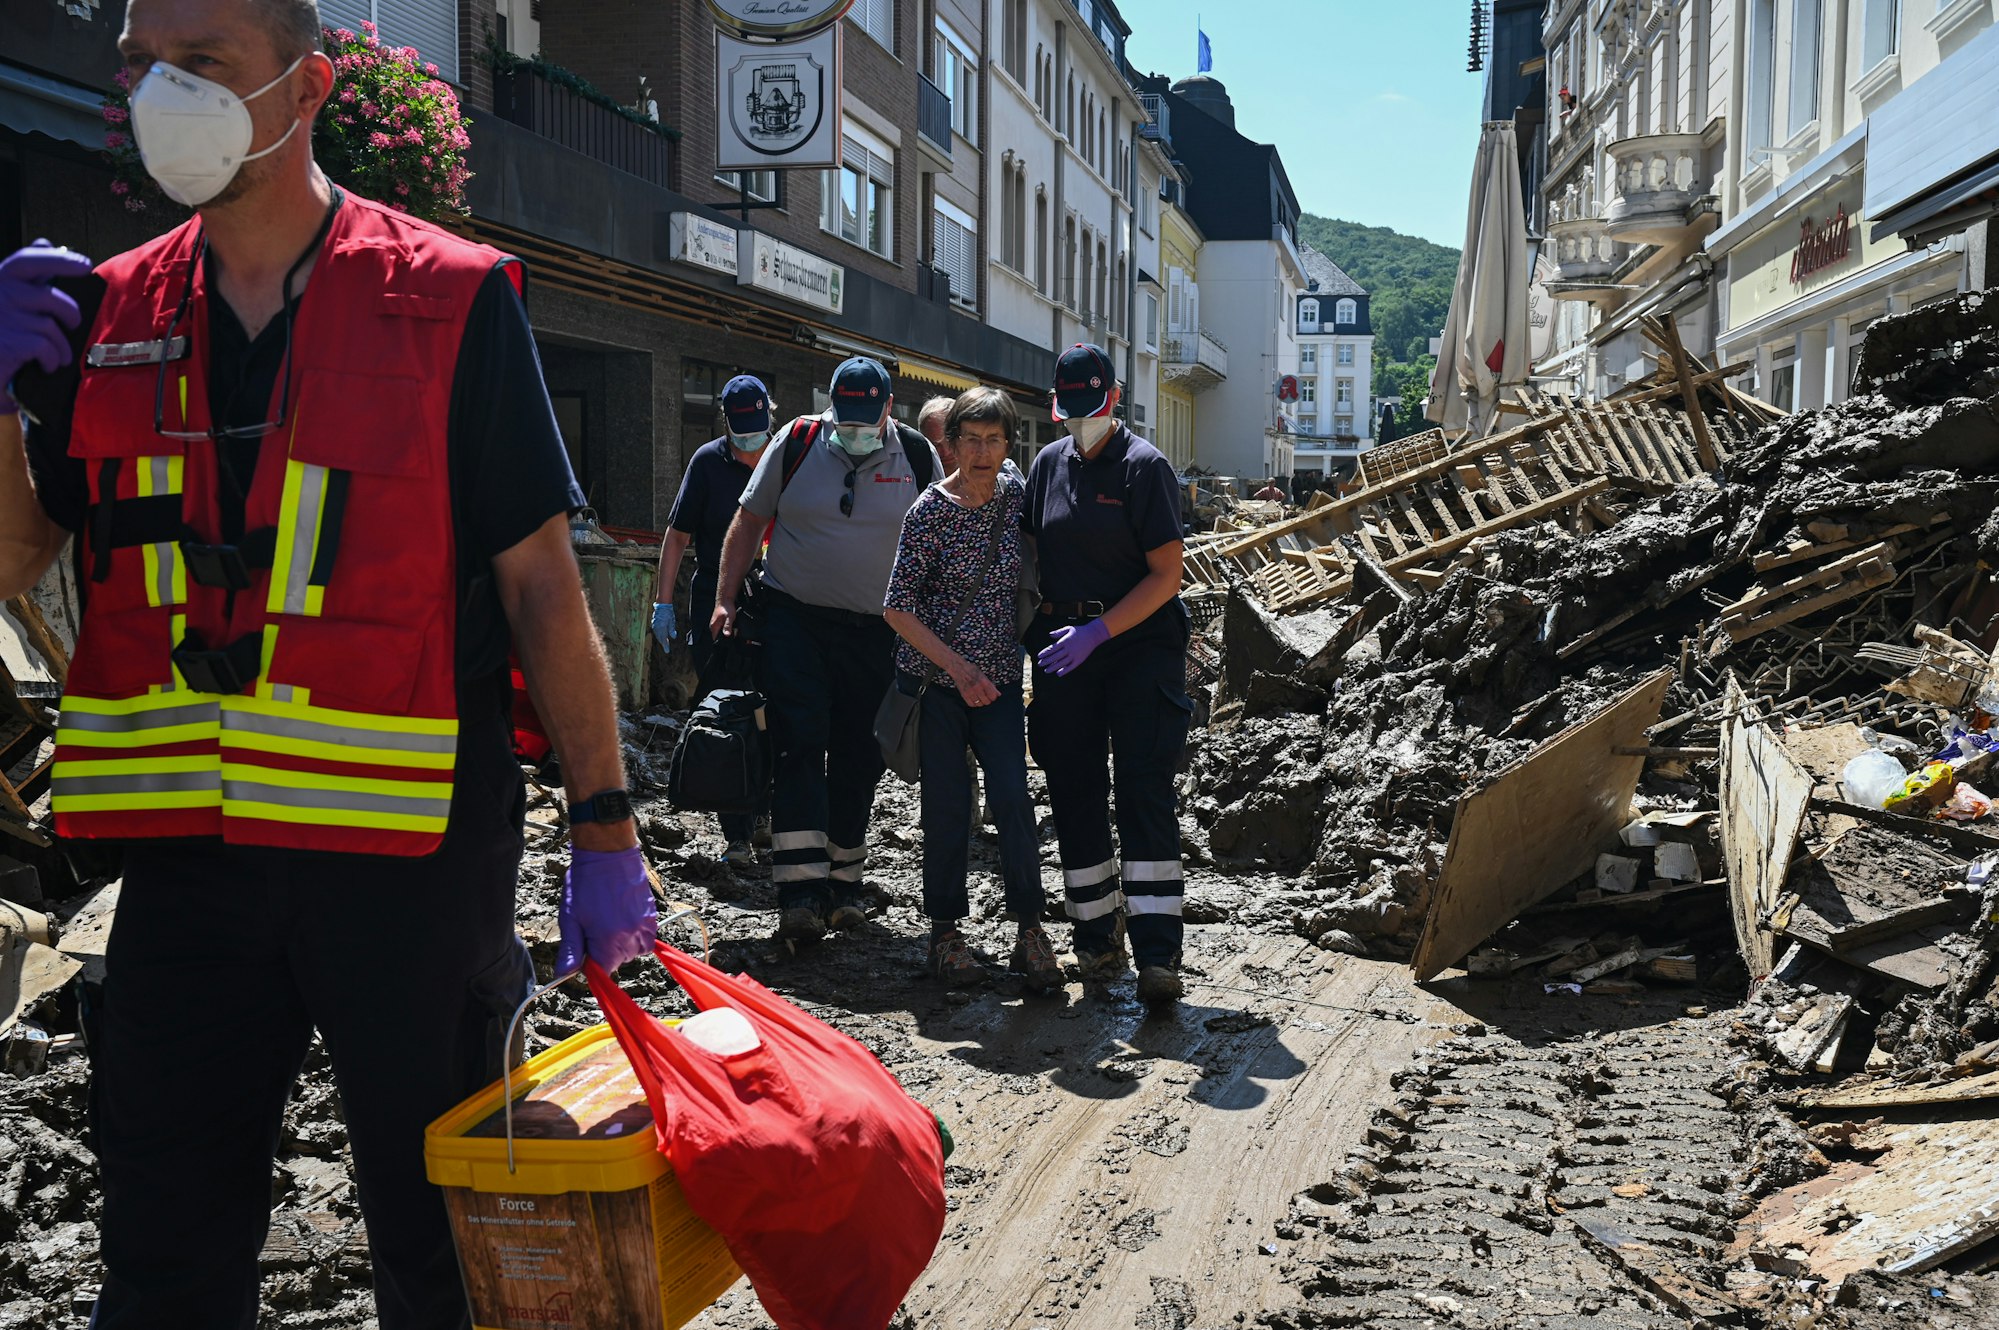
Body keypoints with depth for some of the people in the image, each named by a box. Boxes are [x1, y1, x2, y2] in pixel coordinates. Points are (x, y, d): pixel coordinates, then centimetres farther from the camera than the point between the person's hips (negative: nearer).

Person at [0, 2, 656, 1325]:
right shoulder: (112, 313, 9)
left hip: (415, 853, -3)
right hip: (187, 852, 4)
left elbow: (542, 583, -5)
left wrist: (604, 829, -8)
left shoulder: (451, 300, -4)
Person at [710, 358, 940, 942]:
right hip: (794, 617, -1)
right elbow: (749, 521, 6)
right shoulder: (796, 442, -2)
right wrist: (725, 599, 1)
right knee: (798, 746, -12)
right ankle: (800, 893, -14)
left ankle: (844, 883, 20)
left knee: (856, 757, 7)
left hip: (872, 631, 2)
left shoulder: (917, 456, 0)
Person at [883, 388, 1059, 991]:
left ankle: (1029, 928, 5)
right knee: (947, 803, 1)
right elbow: (898, 607, -12)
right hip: (934, 675, -3)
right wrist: (960, 669, -17)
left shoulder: (1017, 492, 1)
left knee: (1013, 797, -6)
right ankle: (945, 930, 16)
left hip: (999, 675, 3)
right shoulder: (931, 509, -11)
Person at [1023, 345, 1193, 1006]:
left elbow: (1167, 575, -9)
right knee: (1075, 794, 6)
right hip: (1063, 646, 5)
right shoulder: (1048, 463, 10)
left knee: (1144, 790, -10)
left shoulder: (1144, 466, -5)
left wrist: (1098, 631, -18)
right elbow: (1028, 551, 19)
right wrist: (1032, 628, 3)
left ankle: (1158, 953, -10)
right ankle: (1097, 941, 17)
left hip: (1139, 638, -5)